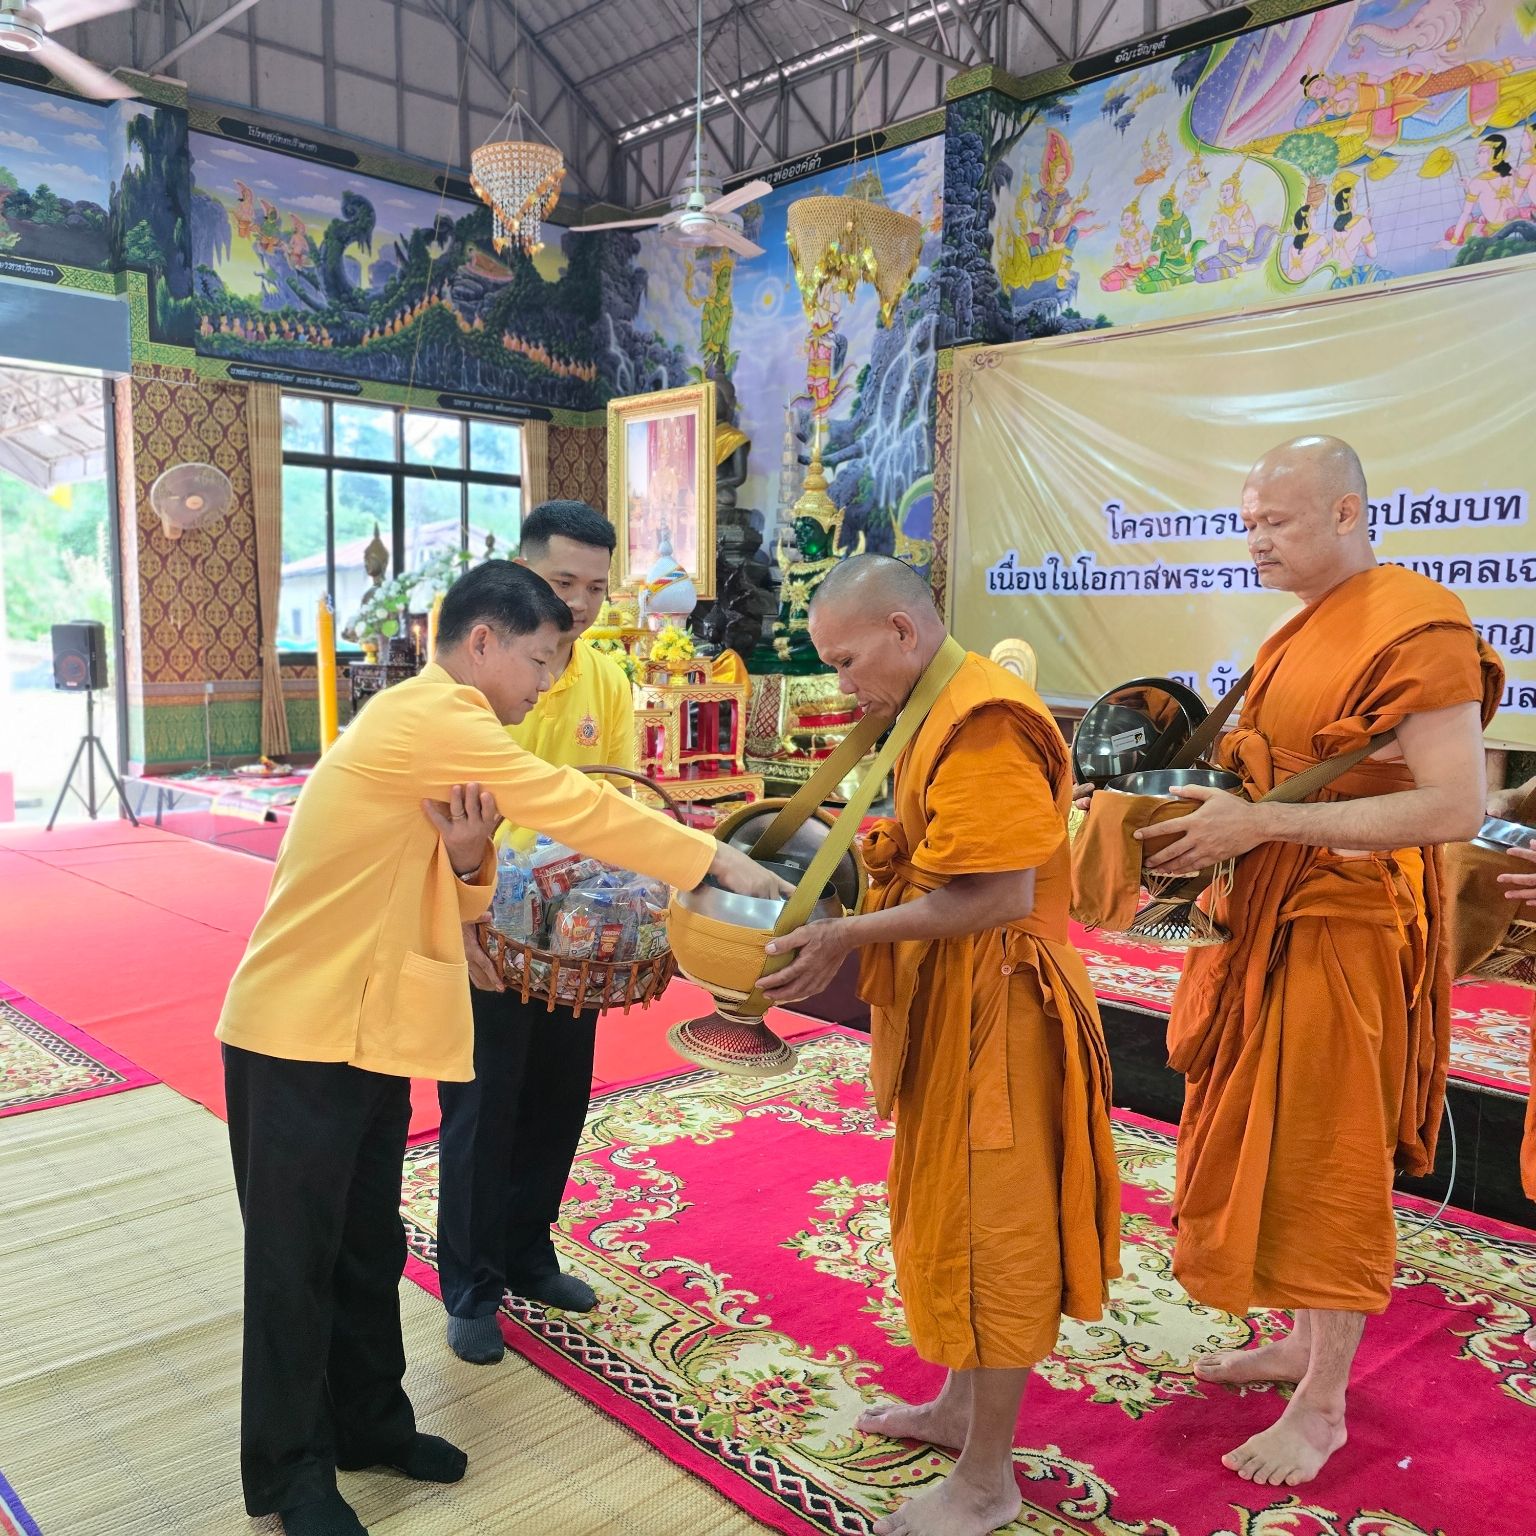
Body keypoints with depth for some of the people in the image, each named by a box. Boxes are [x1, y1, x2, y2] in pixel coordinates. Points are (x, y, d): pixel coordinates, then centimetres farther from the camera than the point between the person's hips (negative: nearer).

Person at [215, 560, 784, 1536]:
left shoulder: (435, 729, 12)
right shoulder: (428, 717, -19)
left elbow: (435, 905, 10)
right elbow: (577, 810, -22)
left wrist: (466, 858, -13)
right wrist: (718, 862, -14)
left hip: (372, 1030, 9)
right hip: (302, 1035, -9)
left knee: (370, 1245, 18)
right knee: (298, 1257, 6)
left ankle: (367, 1422, 34)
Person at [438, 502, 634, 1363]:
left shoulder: (608, 684, 1)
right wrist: (459, 915, -22)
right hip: (483, 932, -5)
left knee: (557, 1100, 16)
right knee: (482, 1108, 7)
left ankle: (527, 1254, 38)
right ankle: (472, 1289, 26)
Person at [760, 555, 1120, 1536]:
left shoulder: (985, 721, -21)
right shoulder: (943, 711, 11)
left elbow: (1000, 896, -26)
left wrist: (849, 937, -24)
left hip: (993, 1012, -10)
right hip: (951, 1004, 10)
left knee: (989, 1228, 4)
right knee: (950, 1212, 21)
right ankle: (961, 1407, 40)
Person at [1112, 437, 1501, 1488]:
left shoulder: (1416, 628, -16)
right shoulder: (1305, 630, 11)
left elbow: (1456, 807, -23)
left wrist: (1264, 824, -26)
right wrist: (1221, 810, 1)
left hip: (1347, 930, -8)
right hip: (1272, 919, 8)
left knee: (1324, 1164, 2)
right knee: (1267, 1145, 16)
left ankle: (1323, 1407, 20)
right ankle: (1301, 1341, 36)